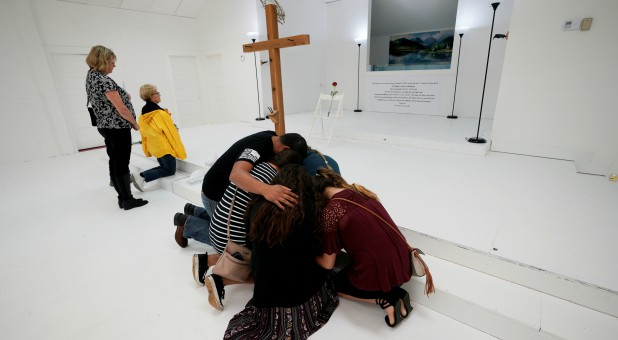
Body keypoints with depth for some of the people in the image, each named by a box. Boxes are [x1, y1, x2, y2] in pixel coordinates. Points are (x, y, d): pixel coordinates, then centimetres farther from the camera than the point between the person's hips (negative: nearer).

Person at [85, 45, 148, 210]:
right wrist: (135, 123, -6)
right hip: (118, 127, -9)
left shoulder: (91, 76, 11)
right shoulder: (104, 80, -18)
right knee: (122, 164, -3)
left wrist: (124, 96, 10)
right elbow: (121, 108, -19)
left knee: (114, 162, 12)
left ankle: (122, 197, 21)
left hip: (105, 127, 9)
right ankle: (127, 200, 5)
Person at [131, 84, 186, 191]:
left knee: (164, 167, 22)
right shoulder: (161, 113, -19)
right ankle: (142, 178, -12)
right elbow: (171, 133, -15)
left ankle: (140, 175, 1)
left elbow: (143, 133, 11)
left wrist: (148, 150, 20)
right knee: (170, 171, 5)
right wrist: (180, 150, -4)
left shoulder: (143, 114, 4)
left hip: (154, 148, 8)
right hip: (165, 146, -8)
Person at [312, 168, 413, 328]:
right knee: (346, 275, 32)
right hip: (404, 265, 7)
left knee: (334, 283, 24)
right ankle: (395, 293, 12)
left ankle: (384, 299, 6)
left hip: (377, 276, -6)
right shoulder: (362, 191, 5)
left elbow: (328, 264, -2)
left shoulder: (330, 212, -14)